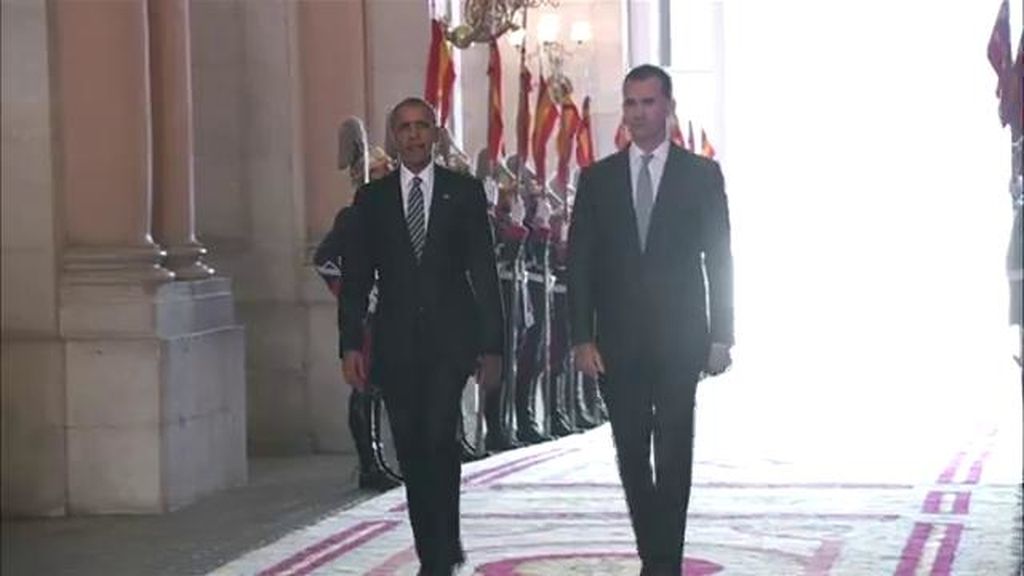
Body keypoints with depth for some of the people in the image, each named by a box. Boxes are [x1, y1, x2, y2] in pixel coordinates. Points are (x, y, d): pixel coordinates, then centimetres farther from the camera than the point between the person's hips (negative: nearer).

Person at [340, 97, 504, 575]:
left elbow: (484, 271, 5)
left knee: (438, 439, -16)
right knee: (411, 451, 4)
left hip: (449, 340, -2)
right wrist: (351, 344, -2)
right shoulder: (371, 198, 9)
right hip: (396, 343, 2)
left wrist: (491, 344, 0)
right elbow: (356, 276, 8)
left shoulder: (464, 191, 5)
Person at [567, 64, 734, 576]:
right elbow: (580, 264, 5)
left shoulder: (702, 175, 3)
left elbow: (719, 260, 2)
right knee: (632, 456, 5)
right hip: (618, 342, 2)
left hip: (679, 341, -2)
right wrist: (581, 337, -3)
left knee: (674, 454, -3)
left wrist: (721, 336, -3)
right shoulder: (597, 179, 7)